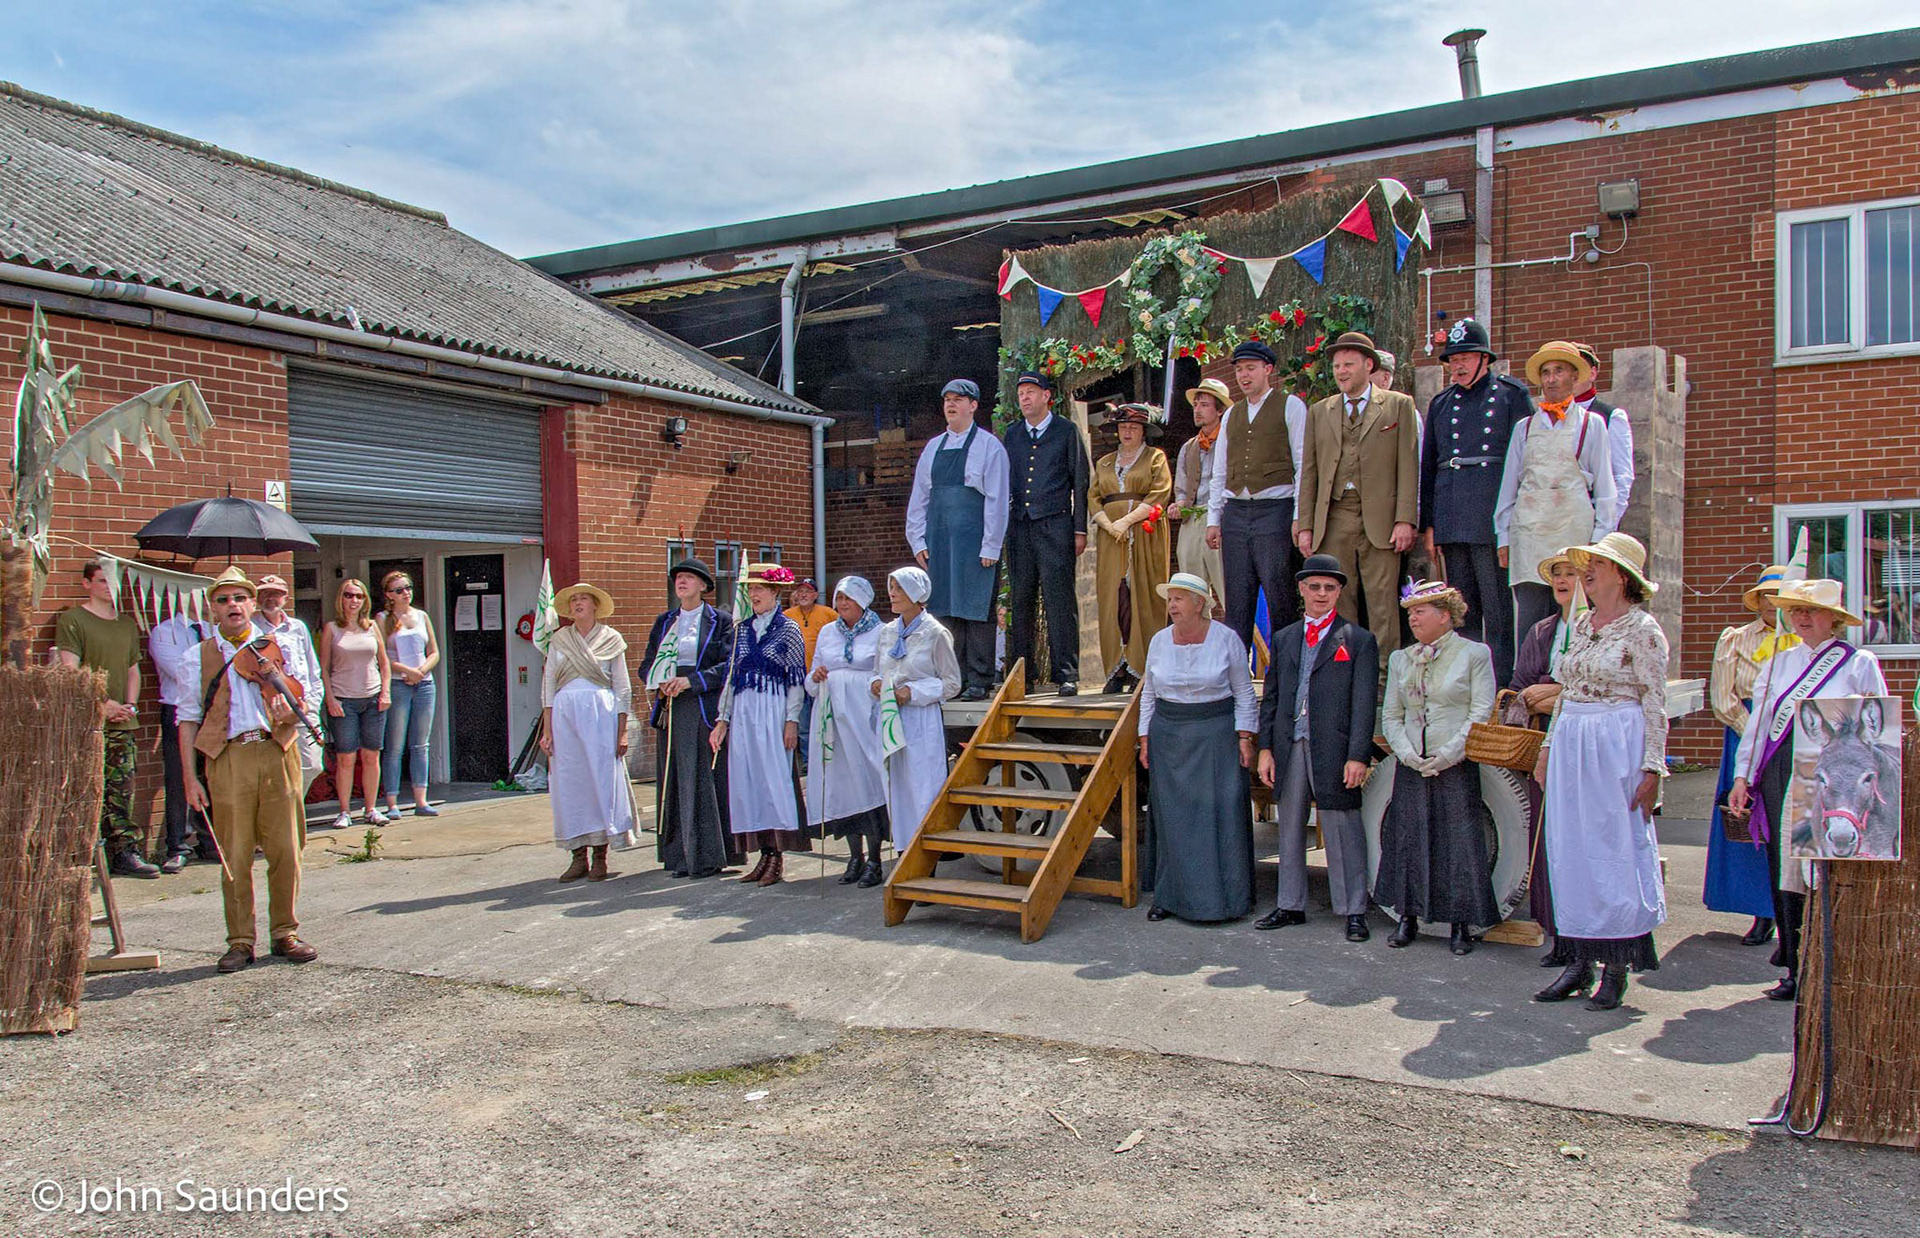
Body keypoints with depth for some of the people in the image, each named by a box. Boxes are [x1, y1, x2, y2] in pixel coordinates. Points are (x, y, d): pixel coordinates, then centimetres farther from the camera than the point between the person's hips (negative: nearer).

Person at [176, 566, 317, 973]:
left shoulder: (276, 647, 12)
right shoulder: (199, 657, 8)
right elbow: (188, 718, 7)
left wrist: (288, 710, -11)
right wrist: (190, 776, 0)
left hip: (277, 754, 1)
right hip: (228, 758, -1)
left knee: (285, 850, 2)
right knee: (235, 857, 1)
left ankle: (285, 934, 15)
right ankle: (240, 942, 12)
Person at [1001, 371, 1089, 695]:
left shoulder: (1067, 431, 5)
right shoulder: (1011, 434, 16)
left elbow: (1080, 483, 4)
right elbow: (1003, 482, 18)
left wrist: (1080, 530, -1)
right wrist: (1000, 528, 10)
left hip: (1055, 525, -4)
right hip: (1019, 526, 4)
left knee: (1060, 601, -5)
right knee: (1021, 601, 4)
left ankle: (1066, 673, -2)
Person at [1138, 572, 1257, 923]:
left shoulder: (1226, 639, -3)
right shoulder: (1160, 641, 6)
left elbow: (1244, 693, 1)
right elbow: (1149, 694, 13)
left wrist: (1244, 737, -5)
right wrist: (1145, 739, 9)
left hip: (1216, 735, -3)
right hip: (1169, 736, 3)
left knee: (1221, 812, -4)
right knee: (1171, 817, 3)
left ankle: (1225, 895, 5)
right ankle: (1172, 896, 10)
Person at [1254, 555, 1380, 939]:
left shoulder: (1359, 640, 1)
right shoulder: (1284, 638, 14)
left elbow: (1364, 703, -4)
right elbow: (1270, 697, 14)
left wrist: (1357, 756, -12)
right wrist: (1265, 749, 6)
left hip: (1333, 750, -5)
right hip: (1289, 748, 5)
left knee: (1343, 832, 1)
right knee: (1289, 830, 13)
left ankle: (1354, 911, 11)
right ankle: (1290, 905, 24)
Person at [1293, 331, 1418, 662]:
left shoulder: (1398, 405, 8)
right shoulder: (1319, 412, 17)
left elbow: (1408, 466, 1)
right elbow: (1308, 471, 14)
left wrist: (1405, 520, -8)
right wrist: (1305, 524, 5)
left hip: (1379, 520, -3)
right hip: (1332, 519, 3)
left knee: (1382, 604, -4)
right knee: (1337, 603, 2)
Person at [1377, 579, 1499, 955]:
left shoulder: (1475, 654, 0)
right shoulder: (1400, 659, 13)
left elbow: (1481, 713, -6)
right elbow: (1391, 715, 11)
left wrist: (1448, 754, -13)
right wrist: (1406, 751, -6)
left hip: (1457, 766, -4)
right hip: (1411, 766, 4)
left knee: (1459, 839, -2)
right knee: (1408, 837, 4)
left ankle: (1461, 924, 8)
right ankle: (1408, 917, 14)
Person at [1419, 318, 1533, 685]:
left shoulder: (1510, 394, 5)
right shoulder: (1441, 403, 18)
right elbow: (1428, 466, 17)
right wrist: (1427, 524, 10)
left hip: (1494, 517, -5)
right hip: (1451, 521, 5)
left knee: (1499, 614, -5)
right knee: (1462, 613, 8)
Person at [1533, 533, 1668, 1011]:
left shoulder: (1643, 630, -6)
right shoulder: (1581, 625, 14)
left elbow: (1655, 705, -8)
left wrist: (1652, 769, -13)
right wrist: (1548, 748, 16)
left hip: (1619, 747, -7)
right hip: (1571, 744, 7)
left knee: (1616, 851, -2)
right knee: (1570, 851, 7)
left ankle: (1616, 967, 6)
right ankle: (1580, 960, 15)